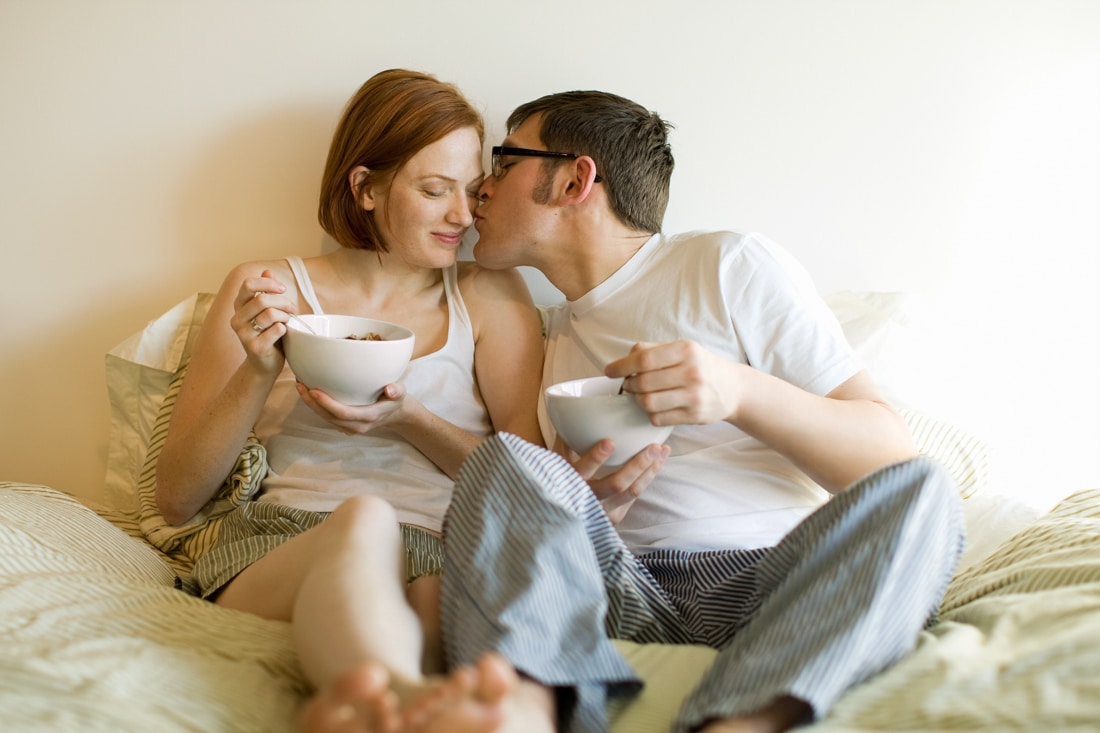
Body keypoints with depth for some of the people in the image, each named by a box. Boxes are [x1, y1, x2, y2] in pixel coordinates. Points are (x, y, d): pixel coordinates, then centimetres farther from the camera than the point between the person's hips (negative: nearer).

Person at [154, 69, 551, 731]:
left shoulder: (492, 296, 16)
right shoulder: (267, 291, 13)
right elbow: (177, 499, 11)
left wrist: (408, 421, -7)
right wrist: (259, 373, -6)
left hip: (443, 564, 2)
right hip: (277, 551, -1)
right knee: (363, 519, -38)